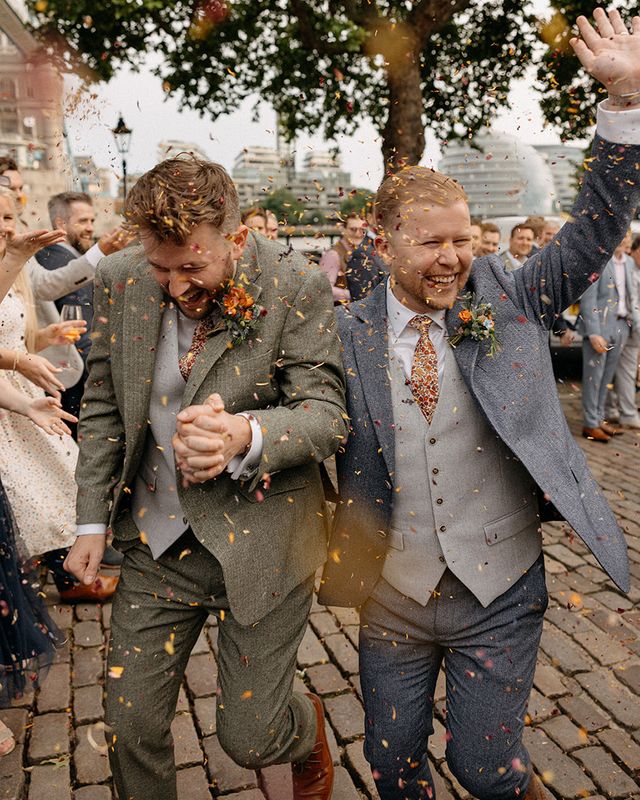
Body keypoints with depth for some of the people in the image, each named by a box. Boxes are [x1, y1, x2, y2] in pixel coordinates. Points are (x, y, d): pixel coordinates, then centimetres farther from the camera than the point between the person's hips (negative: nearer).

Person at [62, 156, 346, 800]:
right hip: (156, 540, 4)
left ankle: (307, 732, 45)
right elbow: (103, 406, 7)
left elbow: (326, 413, -15)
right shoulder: (120, 281, -2)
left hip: (261, 541, -3)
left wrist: (244, 435, -36)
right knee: (131, 727, 13)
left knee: (249, 739, 8)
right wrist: (92, 522, 6)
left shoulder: (297, 289, -14)